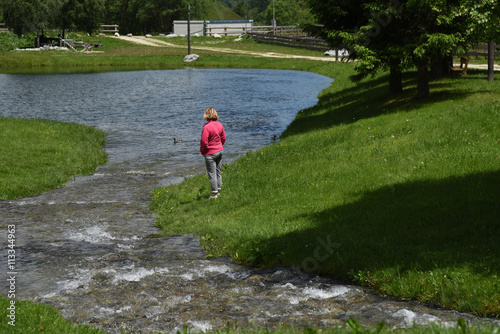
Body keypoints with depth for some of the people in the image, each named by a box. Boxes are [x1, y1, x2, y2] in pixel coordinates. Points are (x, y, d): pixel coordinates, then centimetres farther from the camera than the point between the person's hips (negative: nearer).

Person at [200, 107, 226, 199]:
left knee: (212, 174, -1)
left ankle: (214, 194, 2)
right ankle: (218, 190, 25)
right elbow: (223, 138, 11)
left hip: (210, 153, -7)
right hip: (220, 150, 7)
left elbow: (204, 142, -18)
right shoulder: (220, 125, 2)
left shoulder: (207, 127, -21)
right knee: (218, 171, 16)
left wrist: (202, 151, -1)